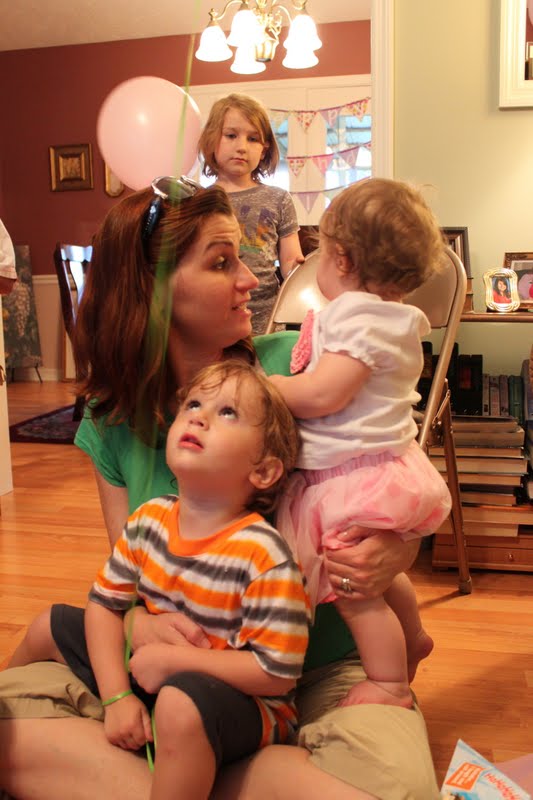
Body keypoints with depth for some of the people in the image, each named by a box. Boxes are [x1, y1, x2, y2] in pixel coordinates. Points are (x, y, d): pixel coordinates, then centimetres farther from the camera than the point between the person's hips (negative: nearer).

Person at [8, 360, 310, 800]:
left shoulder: (262, 554, -28)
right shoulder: (150, 519, -9)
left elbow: (278, 675, -24)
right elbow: (106, 603, 1)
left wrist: (172, 658, -23)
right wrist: (116, 696, -9)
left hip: (239, 698, -6)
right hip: (156, 677, 6)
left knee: (180, 703, -39)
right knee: (50, 626, 10)